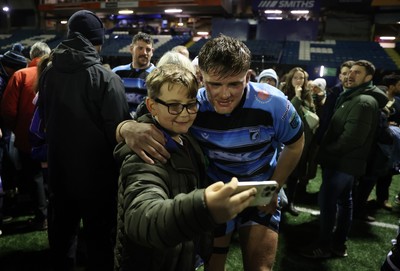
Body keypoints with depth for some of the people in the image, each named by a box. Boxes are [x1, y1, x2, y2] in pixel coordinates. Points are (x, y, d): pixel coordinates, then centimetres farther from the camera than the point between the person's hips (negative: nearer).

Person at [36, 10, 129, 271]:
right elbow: (118, 127, -18)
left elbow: (44, 117, 10)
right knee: (100, 235, 11)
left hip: (59, 168, 6)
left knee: (62, 229, 23)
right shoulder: (106, 78, -20)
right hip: (97, 171, -5)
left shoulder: (49, 73, -2)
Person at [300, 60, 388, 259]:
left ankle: (324, 246, 7)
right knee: (344, 201, 14)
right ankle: (339, 244, 26)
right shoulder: (351, 97, 17)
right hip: (346, 160, 10)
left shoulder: (364, 102, -18)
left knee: (327, 201, -5)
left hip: (343, 161, -10)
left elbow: (352, 137, -25)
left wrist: (327, 152, -14)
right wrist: (326, 150, 6)